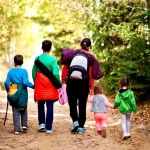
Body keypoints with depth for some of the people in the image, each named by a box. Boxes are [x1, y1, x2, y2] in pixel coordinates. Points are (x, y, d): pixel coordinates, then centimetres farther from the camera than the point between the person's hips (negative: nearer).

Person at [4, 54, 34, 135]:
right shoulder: (24, 71, -7)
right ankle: (24, 125, 10)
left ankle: (17, 129, 5)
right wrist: (33, 86, -5)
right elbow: (26, 82, -17)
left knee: (15, 111, 7)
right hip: (22, 93, -1)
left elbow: (6, 82, -2)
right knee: (23, 109, 20)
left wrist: (8, 90, 14)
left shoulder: (11, 71, 0)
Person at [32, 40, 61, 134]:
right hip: (50, 86, -2)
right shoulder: (52, 59, -10)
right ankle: (48, 128, 4)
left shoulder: (37, 58, -2)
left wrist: (35, 82, 17)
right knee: (50, 107, 4)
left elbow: (34, 72, 4)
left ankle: (42, 123, 8)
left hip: (39, 85, 2)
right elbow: (56, 74, -14)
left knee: (41, 106, 19)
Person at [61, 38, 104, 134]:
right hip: (83, 84, 0)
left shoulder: (73, 53, 3)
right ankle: (81, 127, 9)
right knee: (82, 105, 10)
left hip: (71, 82, 0)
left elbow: (63, 59, -11)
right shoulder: (91, 57, 0)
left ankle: (75, 121, -5)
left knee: (72, 104, 14)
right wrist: (101, 74, 18)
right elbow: (95, 74, -4)